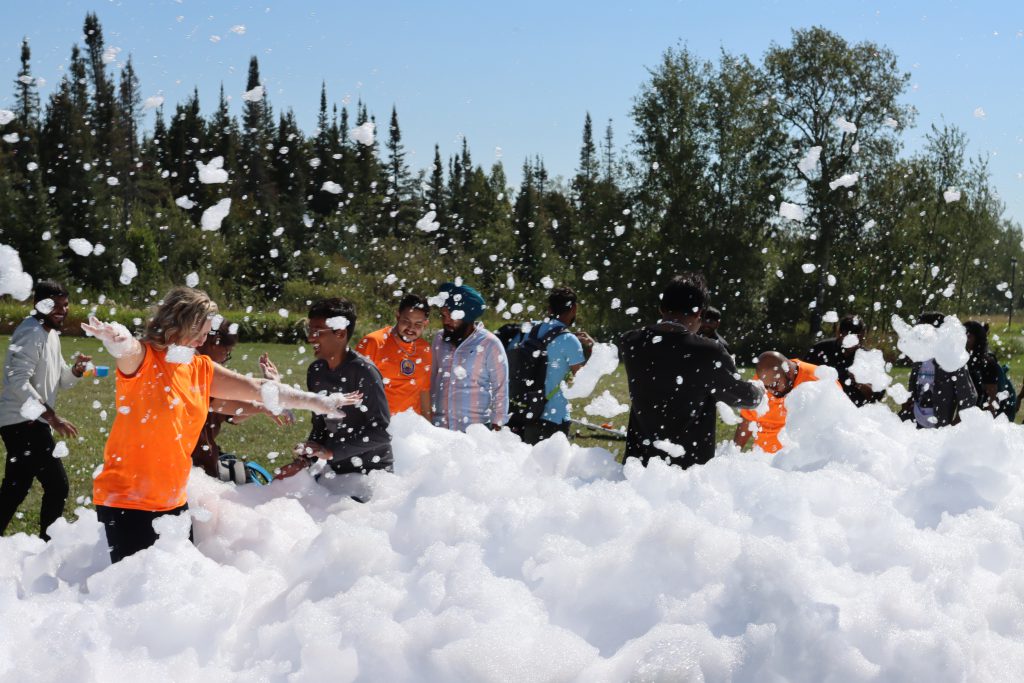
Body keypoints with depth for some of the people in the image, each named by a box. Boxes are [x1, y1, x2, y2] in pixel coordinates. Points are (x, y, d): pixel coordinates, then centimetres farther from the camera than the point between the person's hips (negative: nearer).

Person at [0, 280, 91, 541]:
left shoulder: (51, 333, 15)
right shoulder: (31, 333, -16)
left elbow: (60, 381, 19)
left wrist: (75, 370, -4)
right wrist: (52, 417, -28)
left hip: (30, 423, 11)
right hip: (24, 422, -11)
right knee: (56, 485, -10)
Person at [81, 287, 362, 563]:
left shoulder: (201, 369, 9)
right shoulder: (143, 359, -10)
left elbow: (257, 388, 12)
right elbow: (128, 349, -33)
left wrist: (318, 402, 9)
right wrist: (116, 339, -58)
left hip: (173, 500, 7)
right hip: (126, 501, -7)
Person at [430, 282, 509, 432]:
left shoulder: (490, 345, -6)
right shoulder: (439, 339, 7)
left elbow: (500, 389, -2)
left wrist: (497, 425, -4)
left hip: (475, 431, -4)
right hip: (439, 428, 4)